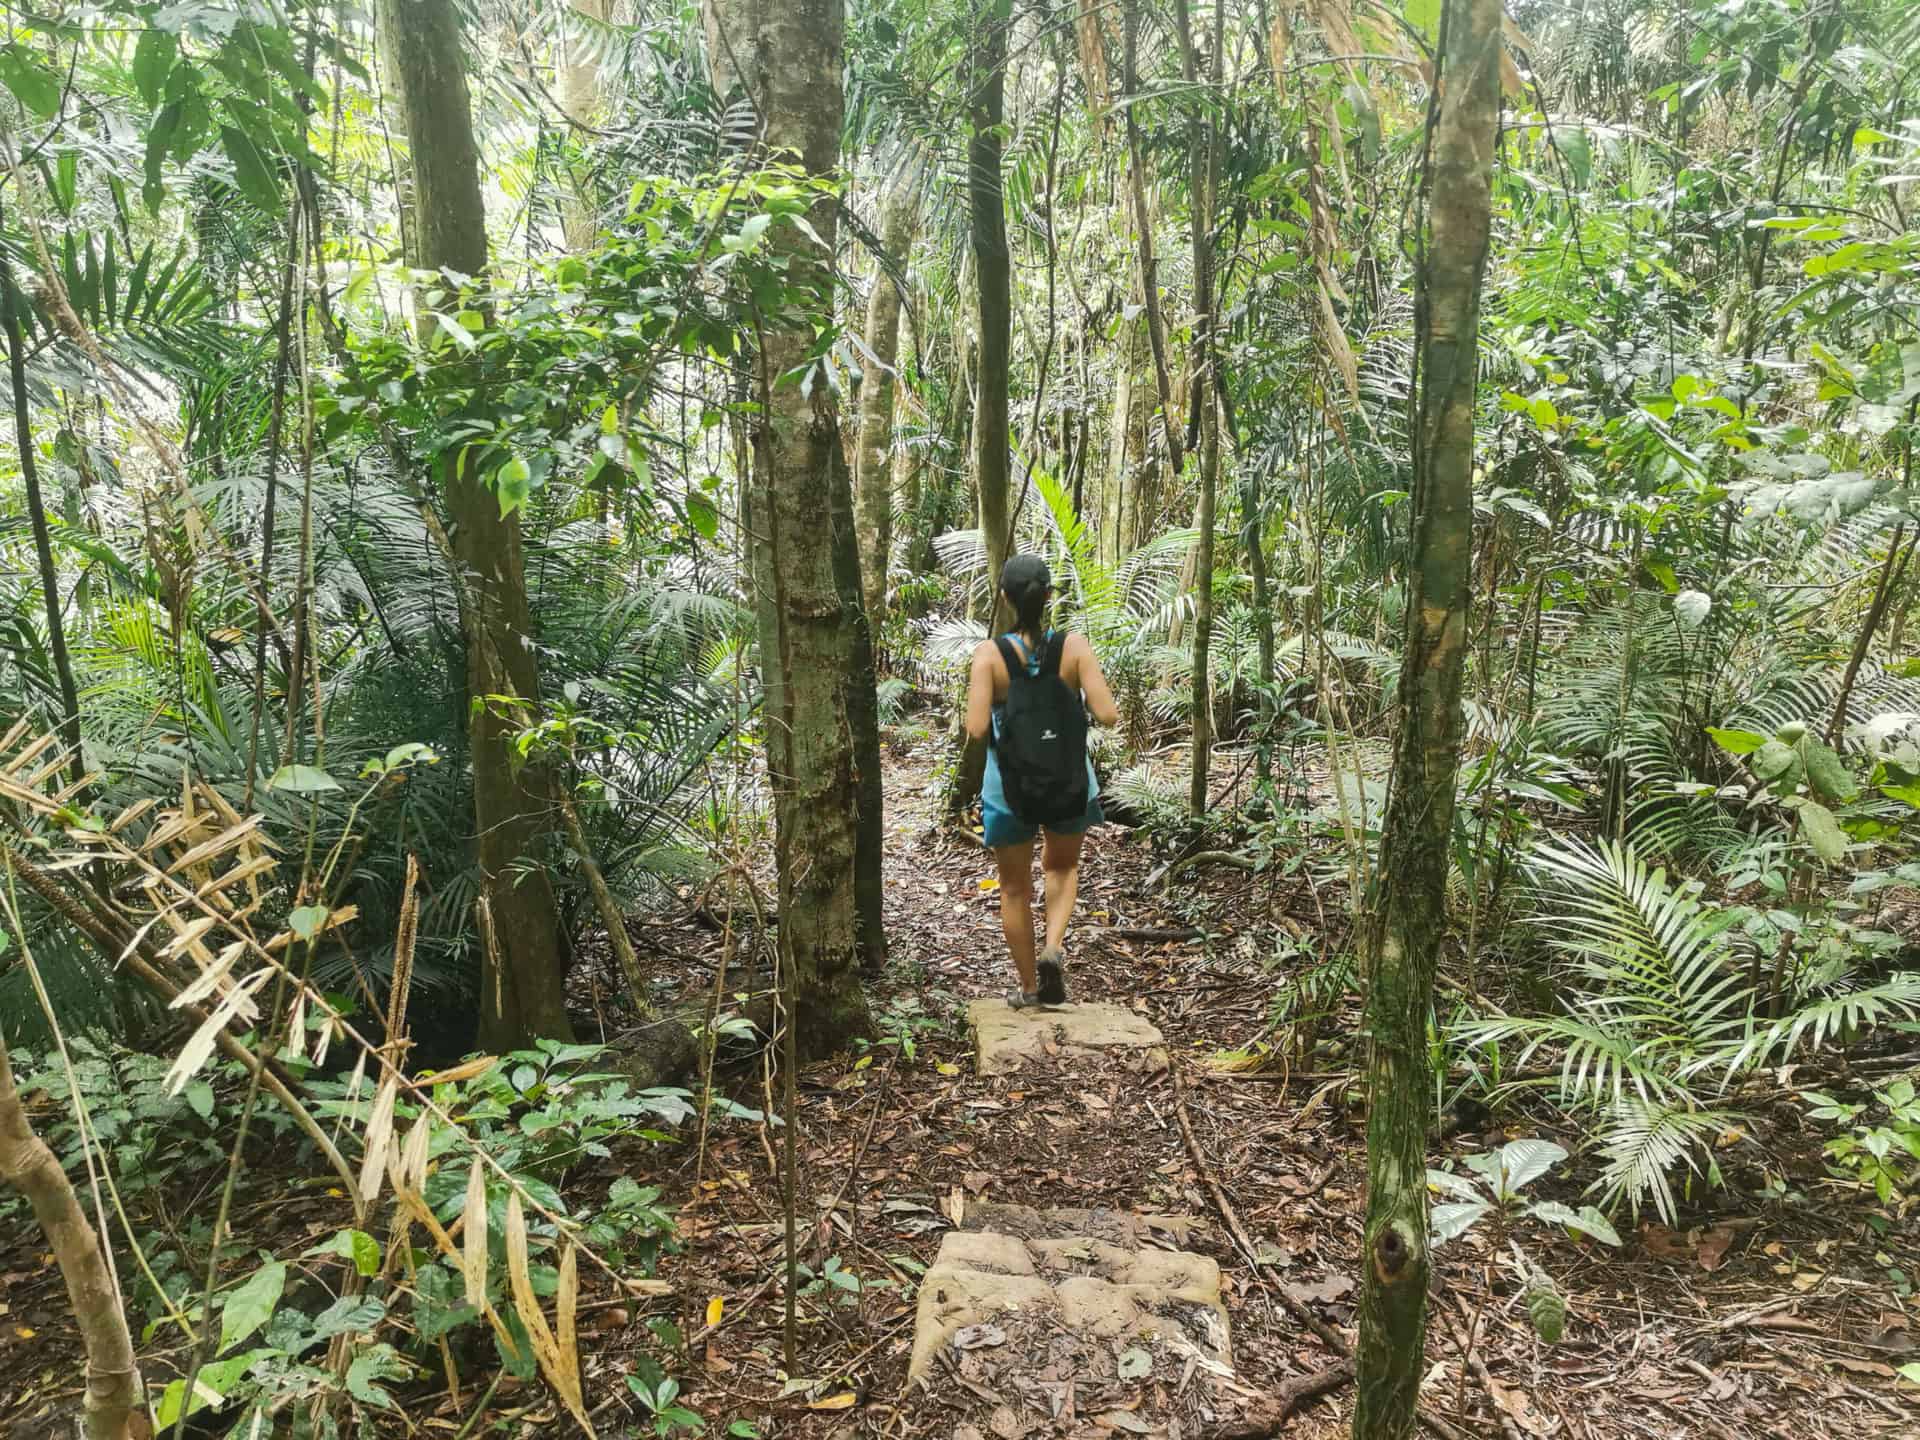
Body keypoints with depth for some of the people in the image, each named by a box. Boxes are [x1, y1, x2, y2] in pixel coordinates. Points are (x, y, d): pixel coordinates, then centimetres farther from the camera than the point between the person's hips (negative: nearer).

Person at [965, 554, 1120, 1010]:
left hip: (1010, 787, -1)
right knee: (1062, 865, 29)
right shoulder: (1074, 646, -12)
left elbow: (976, 729, -21)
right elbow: (1108, 715, -17)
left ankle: (1029, 989, 28)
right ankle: (1053, 948, 6)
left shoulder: (989, 653, -15)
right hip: (1069, 783, 1)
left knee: (1015, 888, 19)